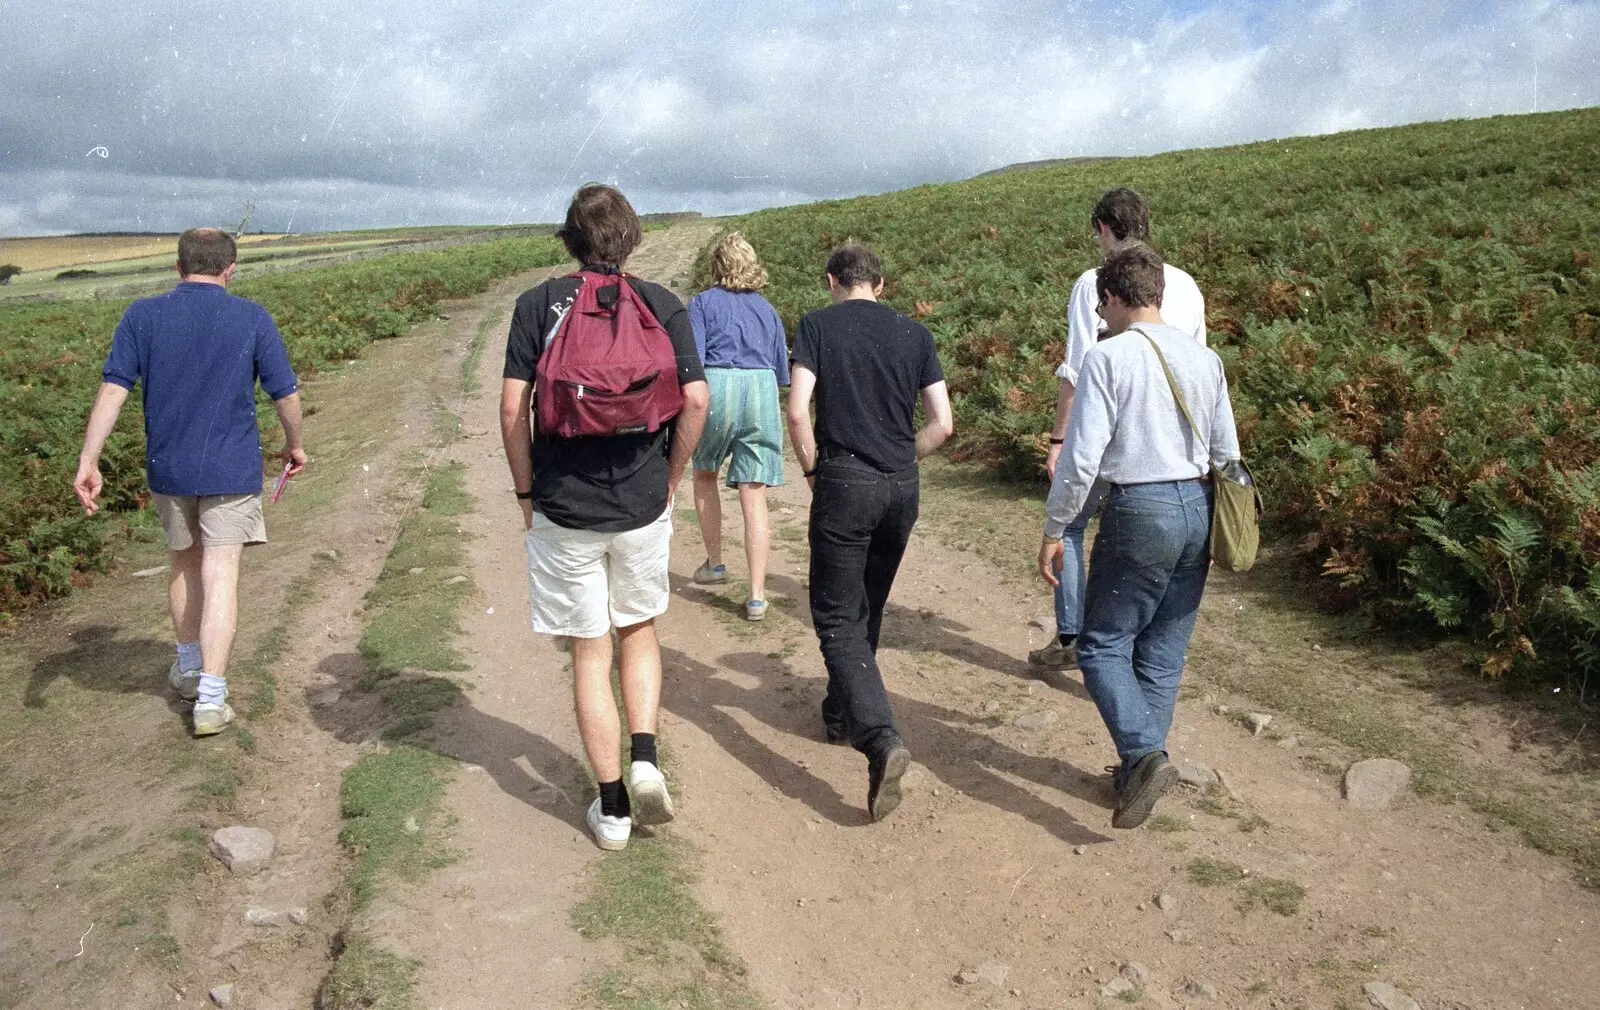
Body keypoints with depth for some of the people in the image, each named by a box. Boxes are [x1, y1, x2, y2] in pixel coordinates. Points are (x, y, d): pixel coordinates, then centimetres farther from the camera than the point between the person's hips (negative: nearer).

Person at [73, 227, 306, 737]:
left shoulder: (141, 316, -1)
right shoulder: (253, 319, -4)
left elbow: (112, 390, -7)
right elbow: (286, 394, -1)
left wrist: (87, 461, -5)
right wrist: (294, 445, 16)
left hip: (167, 468, 3)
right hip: (232, 469, -2)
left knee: (185, 562, 21)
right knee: (220, 575, -2)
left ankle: (189, 668, 38)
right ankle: (211, 699, -5)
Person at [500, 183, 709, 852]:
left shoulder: (538, 304, -2)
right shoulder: (662, 305, 1)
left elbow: (513, 408, -8)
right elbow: (695, 399, -7)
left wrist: (525, 492, 3)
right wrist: (670, 478, 6)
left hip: (563, 508, -1)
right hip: (642, 505, 1)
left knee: (590, 653, 9)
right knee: (639, 631, 23)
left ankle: (612, 807, 16)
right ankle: (645, 758, 7)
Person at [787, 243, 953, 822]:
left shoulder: (818, 326, -1)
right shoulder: (914, 334, 8)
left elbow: (797, 412, -13)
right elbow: (942, 424, 3)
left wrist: (812, 470, 2)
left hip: (844, 482, -4)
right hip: (902, 489, 5)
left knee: (837, 618, -1)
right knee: (866, 611, 20)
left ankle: (880, 738, -18)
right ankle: (841, 714, 36)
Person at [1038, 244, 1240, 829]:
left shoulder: (1108, 358, -10)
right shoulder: (1204, 358, 8)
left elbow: (1081, 457, -15)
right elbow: (1226, 453, 11)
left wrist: (1054, 531, -6)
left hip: (1139, 509, -6)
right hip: (1199, 506, 7)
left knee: (1103, 645, 5)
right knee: (1164, 653, 14)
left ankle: (1145, 754, -14)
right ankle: (1139, 772, 22)